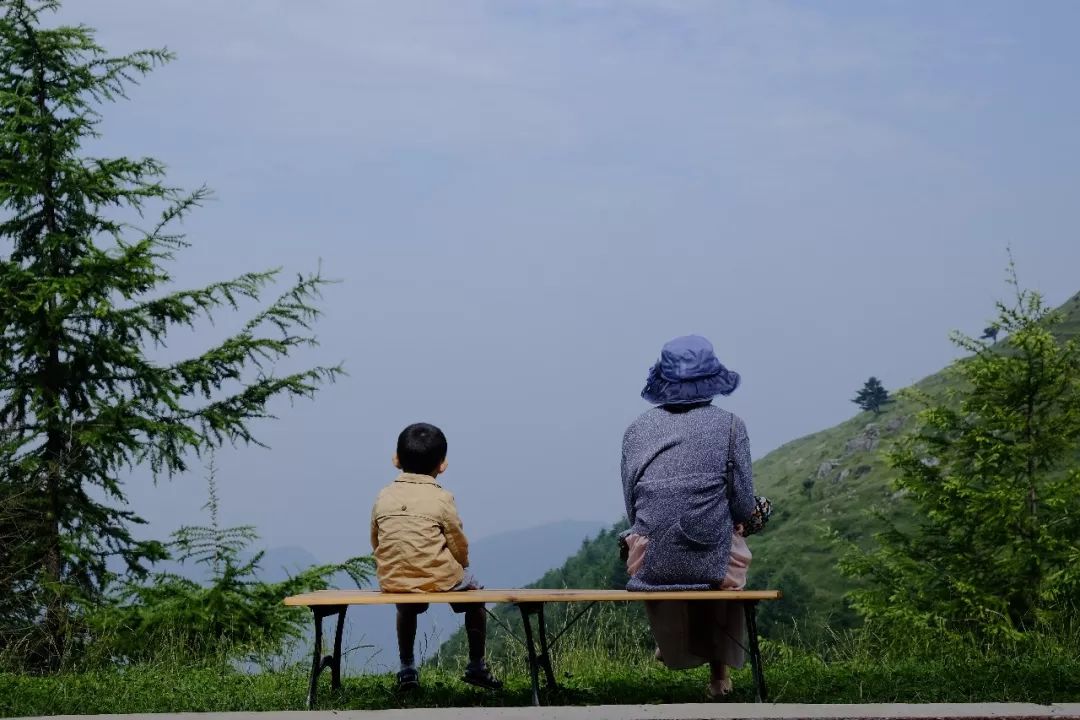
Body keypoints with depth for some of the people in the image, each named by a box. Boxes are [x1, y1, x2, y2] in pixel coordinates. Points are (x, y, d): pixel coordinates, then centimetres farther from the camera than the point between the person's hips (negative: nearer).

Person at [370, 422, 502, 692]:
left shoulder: (383, 497, 1)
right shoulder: (441, 499, -9)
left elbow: (376, 542, 9)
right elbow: (459, 546, -4)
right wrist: (460, 564, 18)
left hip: (391, 579, 3)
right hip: (438, 578, -3)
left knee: (406, 606, 38)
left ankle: (407, 669, 38)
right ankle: (476, 666, 29)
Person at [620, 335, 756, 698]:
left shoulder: (638, 428, 4)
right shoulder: (729, 425, -2)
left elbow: (631, 506, 7)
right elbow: (743, 507, -3)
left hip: (651, 567, 2)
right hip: (711, 566, -2)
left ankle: (671, 645, 52)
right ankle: (719, 671, 39)